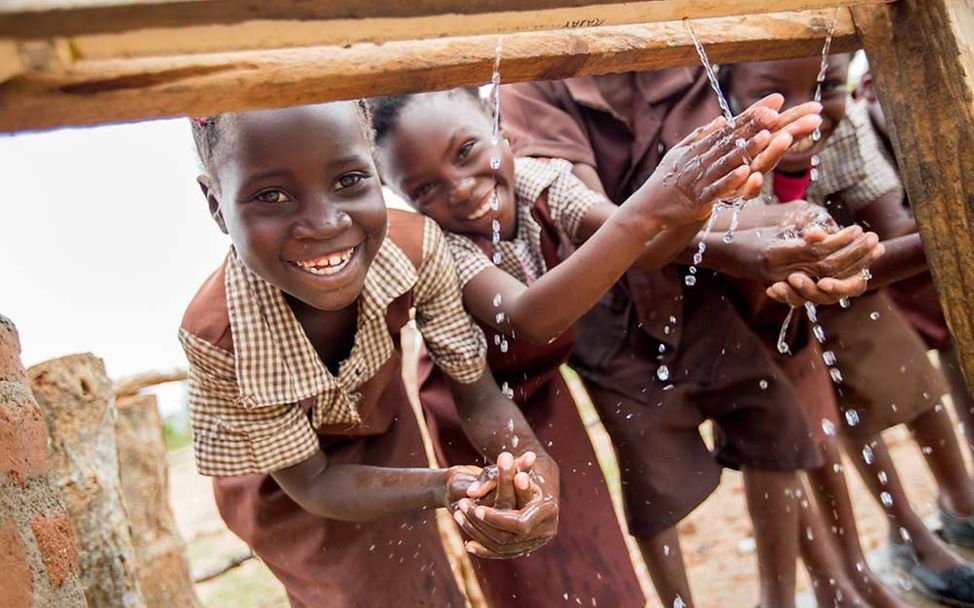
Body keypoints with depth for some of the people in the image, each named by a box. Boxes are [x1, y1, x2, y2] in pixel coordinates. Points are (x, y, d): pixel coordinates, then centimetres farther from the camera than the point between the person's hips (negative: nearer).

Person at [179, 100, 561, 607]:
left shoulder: (416, 246, -31)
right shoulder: (214, 334, -37)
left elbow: (479, 398, -20)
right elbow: (310, 481, -25)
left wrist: (534, 464, -42)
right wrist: (445, 487, -42)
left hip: (384, 432, 3)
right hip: (285, 487, -3)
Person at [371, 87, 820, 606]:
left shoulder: (542, 182, -18)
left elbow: (645, 249, -31)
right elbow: (529, 319, -48)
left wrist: (695, 200, -54)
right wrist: (645, 209, -58)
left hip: (544, 389, 4)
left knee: (600, 563, 18)